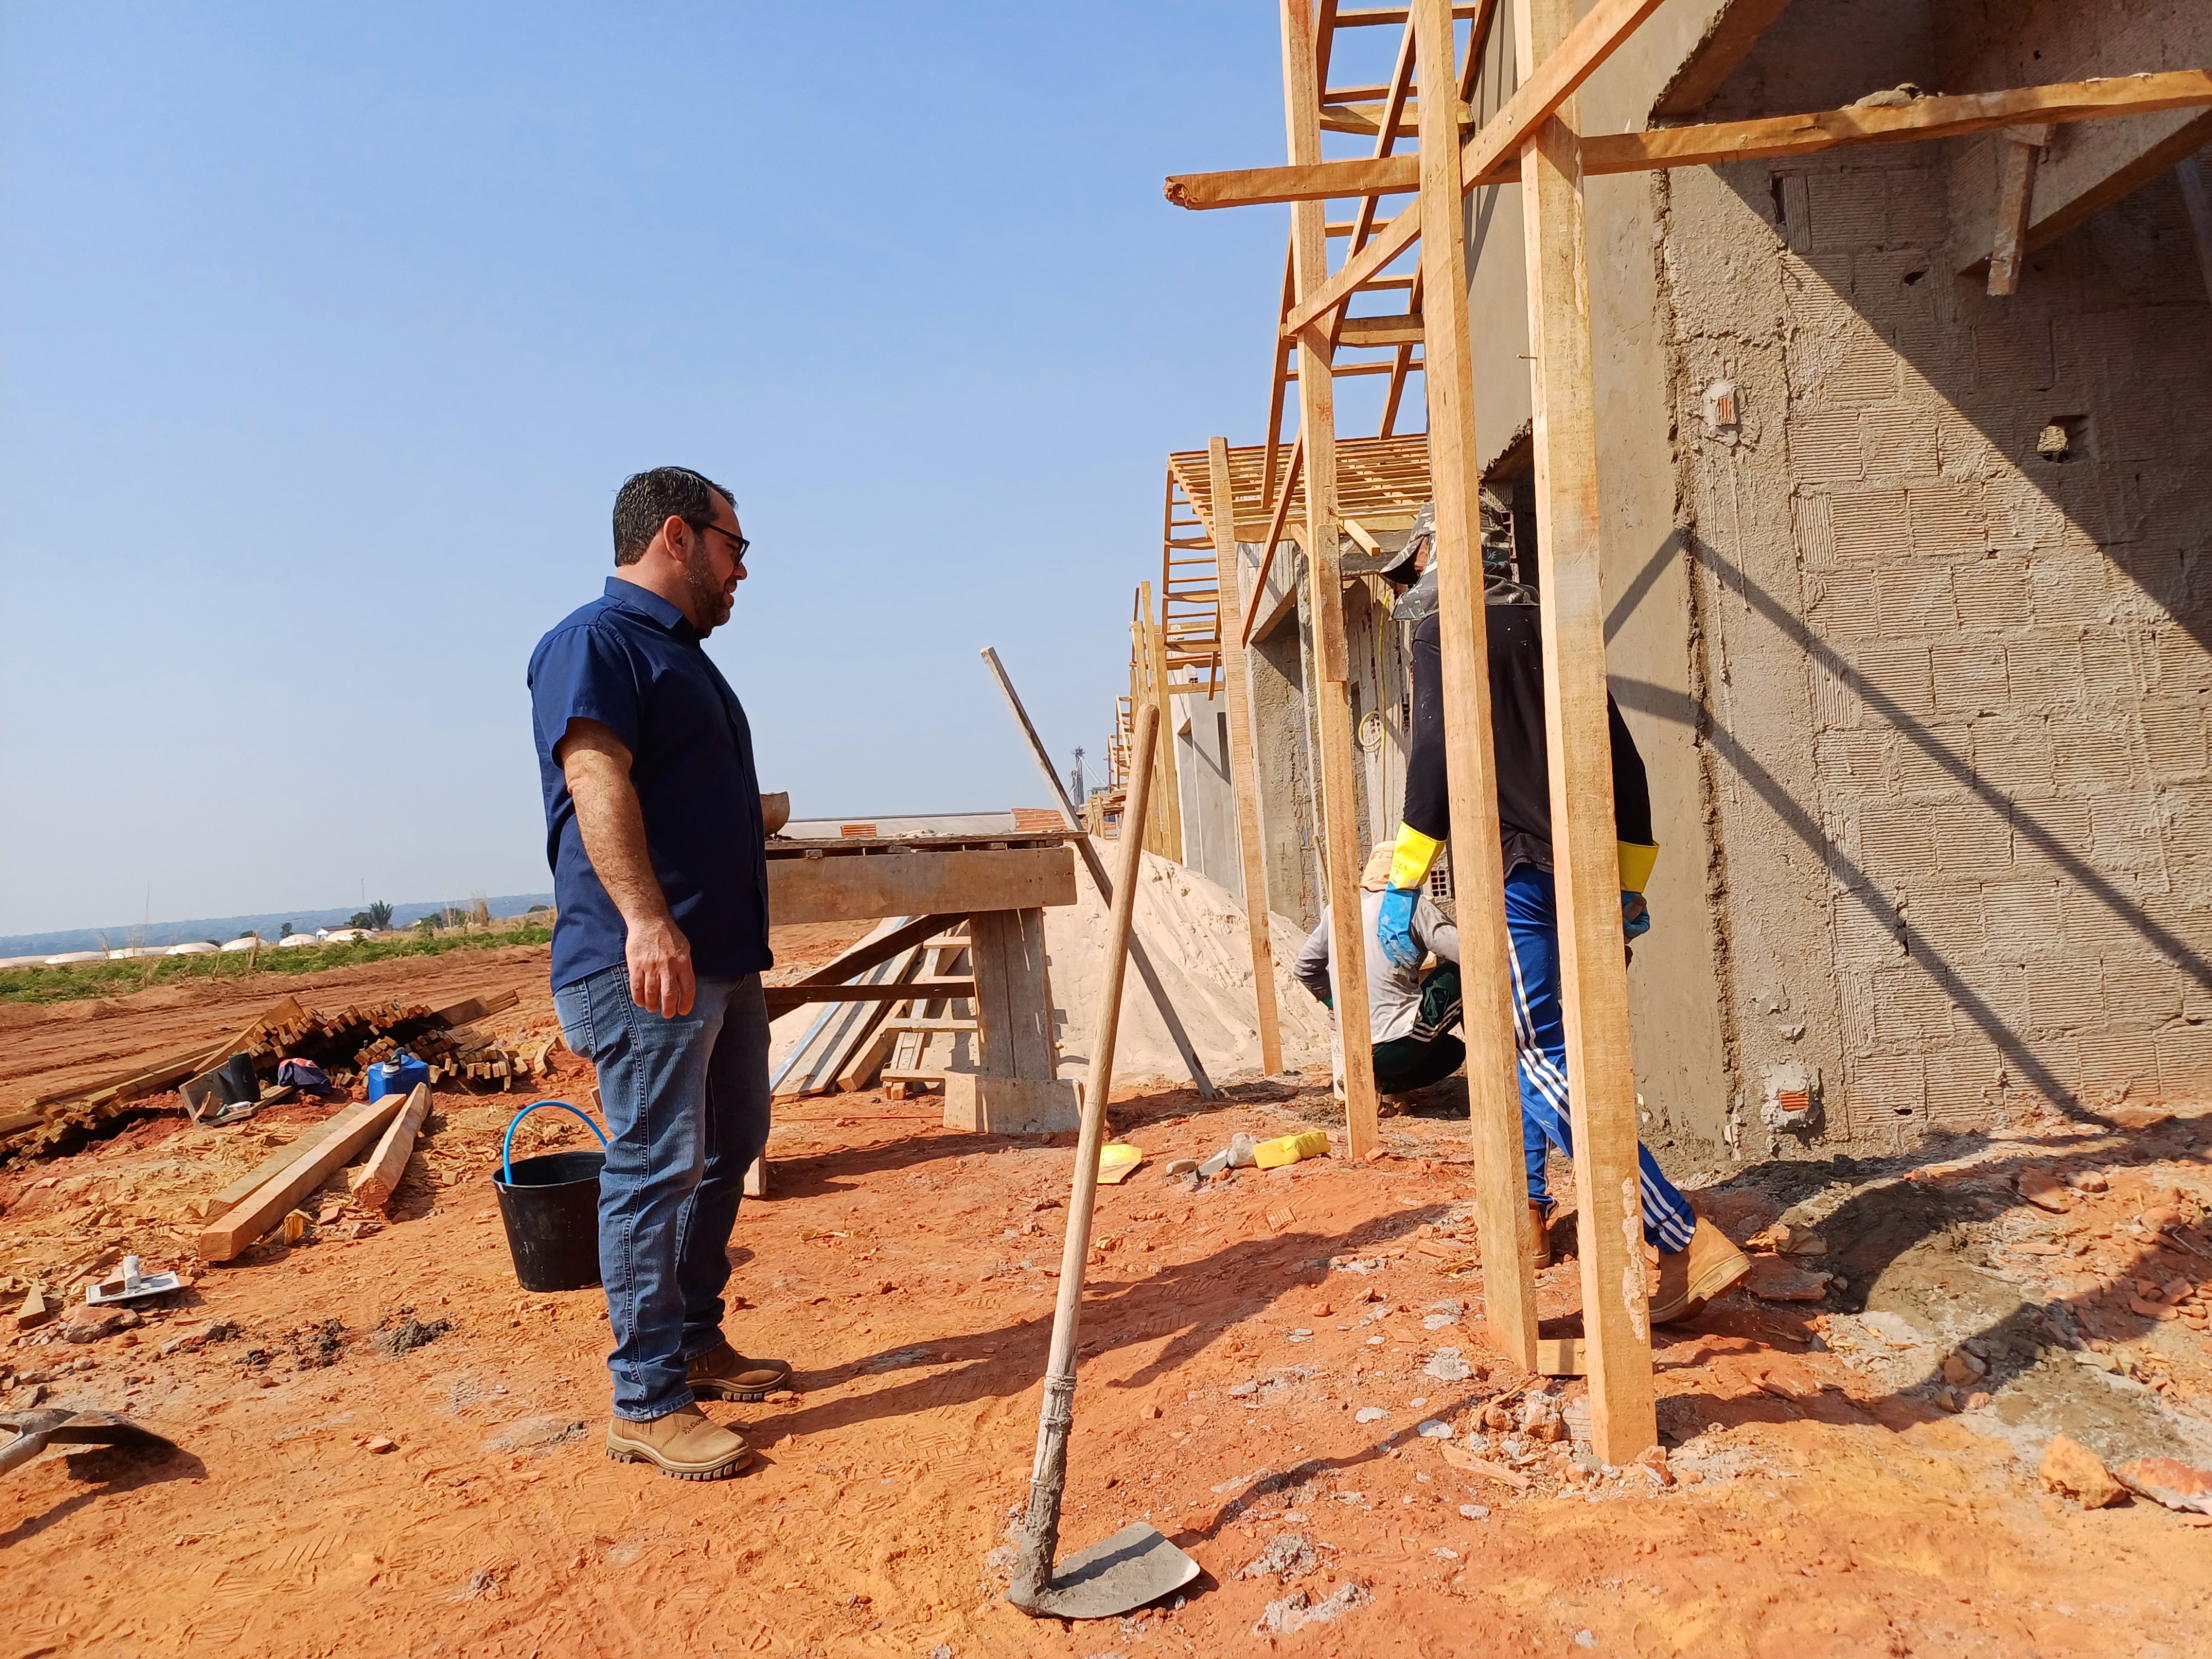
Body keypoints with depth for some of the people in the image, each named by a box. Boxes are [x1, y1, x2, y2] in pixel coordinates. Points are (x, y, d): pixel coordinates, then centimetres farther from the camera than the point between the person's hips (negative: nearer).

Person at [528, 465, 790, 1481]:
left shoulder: (681, 654, 22)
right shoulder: (596, 642, -9)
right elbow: (597, 776, -24)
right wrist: (644, 915, -36)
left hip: (723, 959, 10)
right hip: (642, 965, -10)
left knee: (726, 1152, 16)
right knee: (657, 1167, -6)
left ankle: (697, 1341, 30)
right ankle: (647, 1403, 4)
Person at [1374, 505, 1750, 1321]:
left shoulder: (1444, 637, -3)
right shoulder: (1553, 634, 18)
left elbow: (1436, 759, -16)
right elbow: (1621, 758, 16)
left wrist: (1402, 883, -16)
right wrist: (1629, 881, 21)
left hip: (1515, 877, -8)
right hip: (1581, 876, 8)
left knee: (1549, 1068, -10)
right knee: (1521, 1038, 23)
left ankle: (1690, 1243, -17)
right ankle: (1528, 1215, 32)